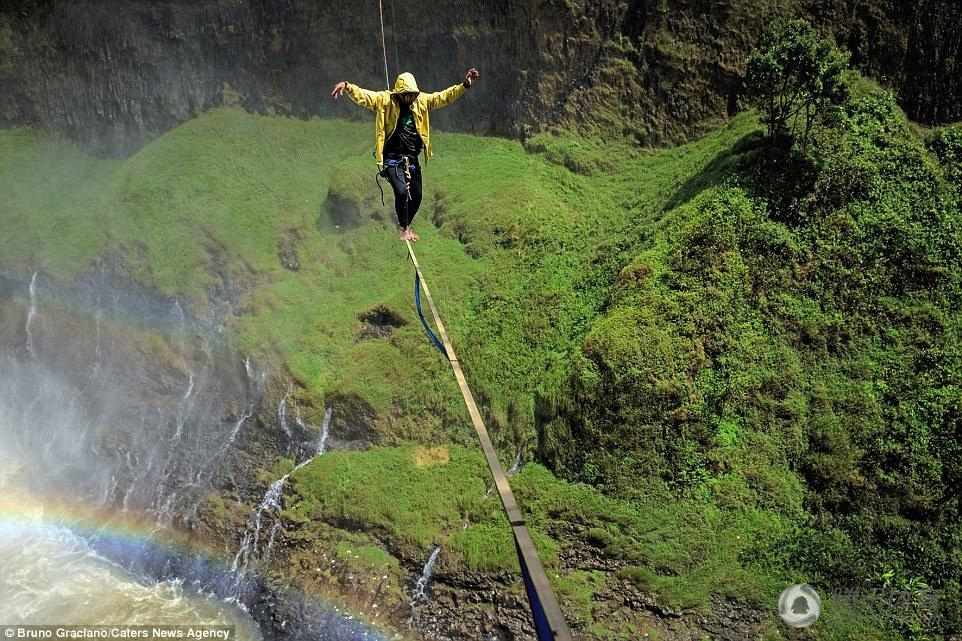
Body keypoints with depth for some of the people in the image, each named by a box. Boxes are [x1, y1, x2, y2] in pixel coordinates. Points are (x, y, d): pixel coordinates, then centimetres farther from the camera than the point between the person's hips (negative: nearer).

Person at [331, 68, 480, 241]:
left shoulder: (421, 101, 4)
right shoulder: (384, 100, -8)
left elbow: (444, 96, 6)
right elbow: (362, 96, -19)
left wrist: (465, 86, -5)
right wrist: (346, 86, -37)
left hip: (412, 160, 5)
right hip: (392, 159, -5)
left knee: (416, 195, 9)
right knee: (401, 191, -21)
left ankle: (406, 225, 35)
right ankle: (404, 229, -1)